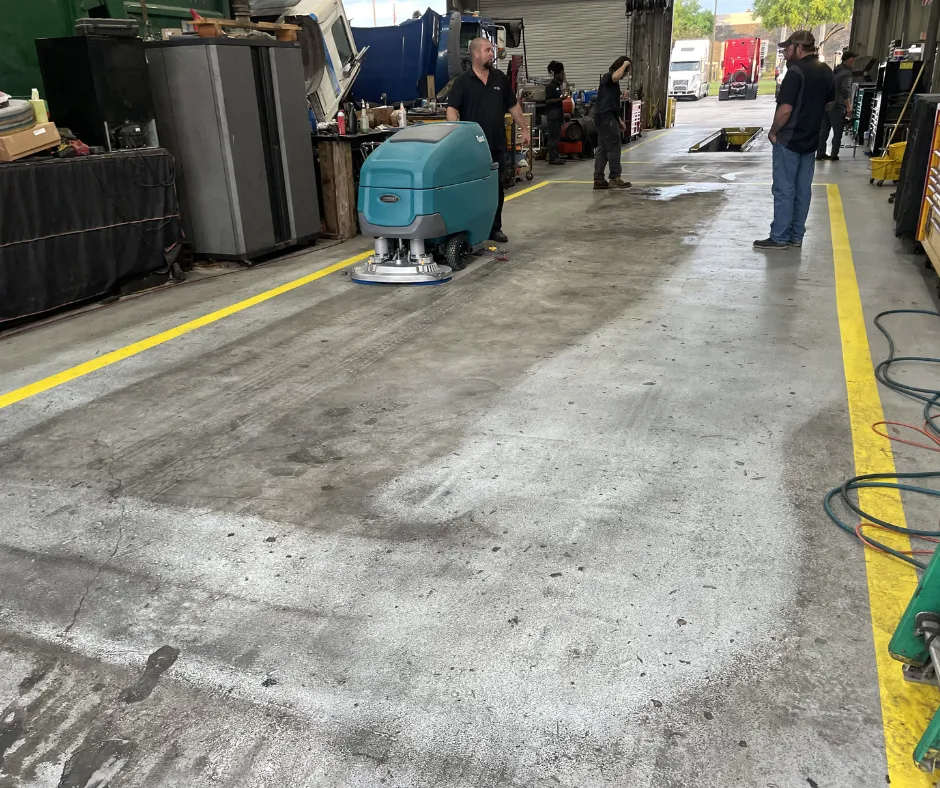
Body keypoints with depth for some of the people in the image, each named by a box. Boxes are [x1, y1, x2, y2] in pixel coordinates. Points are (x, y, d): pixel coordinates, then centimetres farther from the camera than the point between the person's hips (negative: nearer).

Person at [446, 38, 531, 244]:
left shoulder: (500, 78, 11)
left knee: (497, 188, 9)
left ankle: (495, 228, 19)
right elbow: (452, 109, -10)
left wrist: (524, 129, 14)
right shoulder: (463, 81, -3)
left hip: (498, 145, 4)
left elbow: (513, 106, 17)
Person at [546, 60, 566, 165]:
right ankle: (552, 158, -8)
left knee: (557, 136, 10)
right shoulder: (550, 86, -11)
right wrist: (559, 99, -25)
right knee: (553, 136, -9)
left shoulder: (558, 85, 17)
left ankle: (555, 156, 15)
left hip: (557, 114, 9)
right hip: (552, 114, -9)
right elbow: (548, 101, -17)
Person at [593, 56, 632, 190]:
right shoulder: (608, 77, -6)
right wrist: (625, 64, -15)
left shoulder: (612, 82, 24)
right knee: (614, 148, -7)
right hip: (606, 118, -10)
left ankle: (598, 179, 5)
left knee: (603, 149, 6)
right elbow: (616, 76, -32)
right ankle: (615, 178, -3)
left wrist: (620, 120, 23)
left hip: (606, 118, 10)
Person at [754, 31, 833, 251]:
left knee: (784, 190, -4)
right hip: (811, 140, 8)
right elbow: (828, 103, 20)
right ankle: (796, 236, 15)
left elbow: (785, 109, -21)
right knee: (803, 189, 10)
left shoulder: (796, 71, -16)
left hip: (789, 139, -8)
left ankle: (779, 238, -2)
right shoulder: (826, 72, 11)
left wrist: (773, 131, -8)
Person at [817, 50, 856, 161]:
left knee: (824, 130, 9)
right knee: (837, 132, 1)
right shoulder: (846, 73, -12)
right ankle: (834, 155, 3)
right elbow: (845, 91, -21)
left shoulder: (835, 71, 14)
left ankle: (820, 153, 10)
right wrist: (849, 107, -19)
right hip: (837, 107, -8)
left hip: (826, 104, 8)